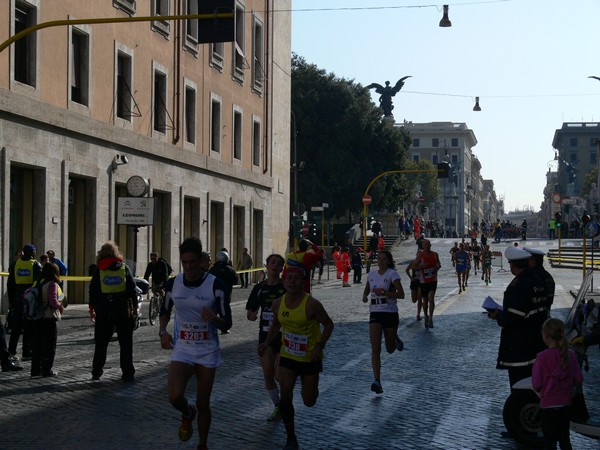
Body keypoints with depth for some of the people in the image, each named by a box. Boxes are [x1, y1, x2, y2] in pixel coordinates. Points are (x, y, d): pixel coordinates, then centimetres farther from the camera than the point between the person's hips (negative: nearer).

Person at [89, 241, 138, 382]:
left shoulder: (99, 269, 1)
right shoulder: (124, 268, 3)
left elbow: (93, 290, 1)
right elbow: (132, 289, 1)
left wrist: (92, 308, 8)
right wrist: (134, 307, 6)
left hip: (103, 310, 0)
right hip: (123, 310, 0)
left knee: (101, 343, 10)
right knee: (125, 343, 5)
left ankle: (96, 372, 12)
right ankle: (127, 373, 3)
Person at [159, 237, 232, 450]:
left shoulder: (216, 285, -13)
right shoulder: (173, 283, -4)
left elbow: (227, 324, -8)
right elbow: (165, 310, 16)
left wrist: (215, 318, -30)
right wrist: (163, 331, -2)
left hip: (208, 351, -1)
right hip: (182, 349, 1)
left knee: (203, 404, 6)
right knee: (175, 397, -20)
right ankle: (187, 414, 17)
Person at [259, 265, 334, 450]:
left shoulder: (311, 304, -21)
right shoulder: (278, 303, -6)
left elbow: (328, 324, -11)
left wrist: (320, 346, -23)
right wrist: (267, 342, 3)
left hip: (310, 358, -3)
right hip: (288, 356, 3)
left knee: (309, 401, 9)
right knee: (285, 398, -8)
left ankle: (312, 388, 48)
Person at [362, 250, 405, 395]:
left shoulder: (392, 274, -7)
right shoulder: (371, 275, 8)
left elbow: (401, 294, -13)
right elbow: (366, 290, 26)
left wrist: (384, 292, -23)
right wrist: (365, 296, 3)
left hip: (390, 313, -3)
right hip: (375, 313, 3)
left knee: (390, 349, 12)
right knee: (375, 349, -12)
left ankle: (395, 338, 48)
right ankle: (377, 381, -15)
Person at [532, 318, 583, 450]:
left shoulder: (542, 357, -17)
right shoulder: (570, 355, -4)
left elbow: (536, 385, -15)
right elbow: (578, 379, -1)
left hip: (548, 405, -4)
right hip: (566, 404, 4)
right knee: (564, 439, 18)